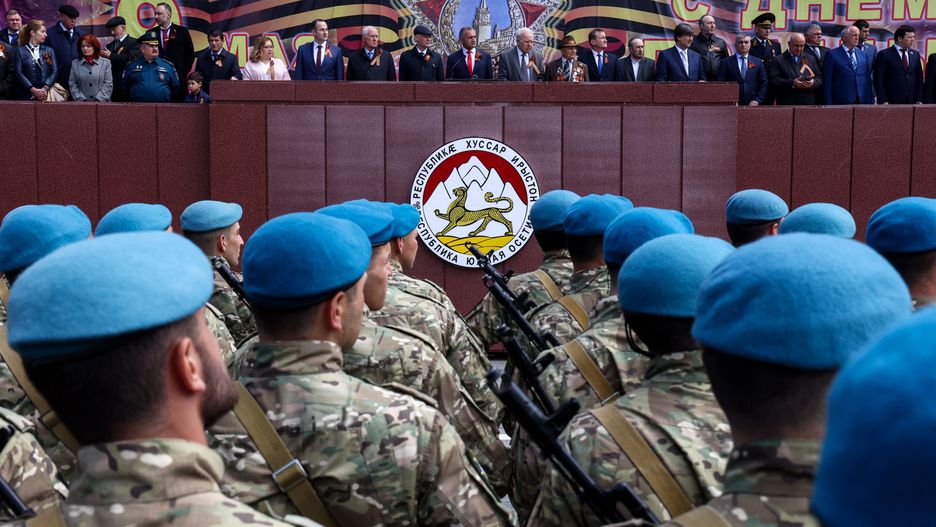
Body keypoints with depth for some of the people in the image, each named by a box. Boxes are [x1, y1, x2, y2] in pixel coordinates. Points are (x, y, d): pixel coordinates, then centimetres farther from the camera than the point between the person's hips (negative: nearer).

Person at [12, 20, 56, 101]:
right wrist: (34, 90, -13)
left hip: (46, 95, 2)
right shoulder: (20, 50, 5)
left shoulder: (49, 50, 15)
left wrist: (45, 88, -11)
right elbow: (18, 73, -4)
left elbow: (54, 71, 5)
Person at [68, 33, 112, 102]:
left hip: (101, 103, -1)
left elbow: (108, 84, 2)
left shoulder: (106, 63, 7)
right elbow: (72, 85, 7)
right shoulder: (75, 64, 12)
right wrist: (82, 100, -6)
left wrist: (98, 100, -9)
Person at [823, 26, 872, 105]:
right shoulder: (832, 55, -1)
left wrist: (869, 101, 9)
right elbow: (827, 83, -4)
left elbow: (868, 80, 16)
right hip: (842, 102, -4)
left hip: (862, 101, 4)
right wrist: (829, 104, -9)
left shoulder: (863, 55, 14)